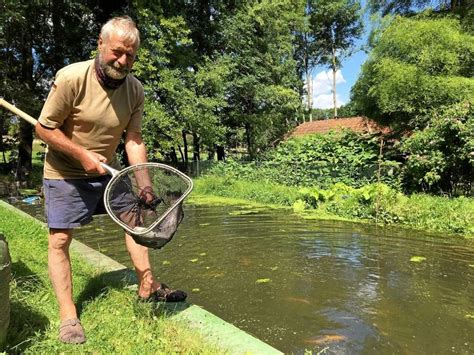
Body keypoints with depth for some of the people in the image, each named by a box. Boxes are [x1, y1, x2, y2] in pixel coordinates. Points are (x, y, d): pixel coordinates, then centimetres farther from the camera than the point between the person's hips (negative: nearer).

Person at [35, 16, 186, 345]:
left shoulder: (135, 89, -9)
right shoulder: (71, 77, -23)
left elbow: (134, 140, -9)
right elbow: (44, 128, -15)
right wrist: (82, 155, -24)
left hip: (108, 169, 5)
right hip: (65, 173, -4)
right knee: (60, 239, -5)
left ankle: (148, 285, 21)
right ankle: (68, 314, 8)